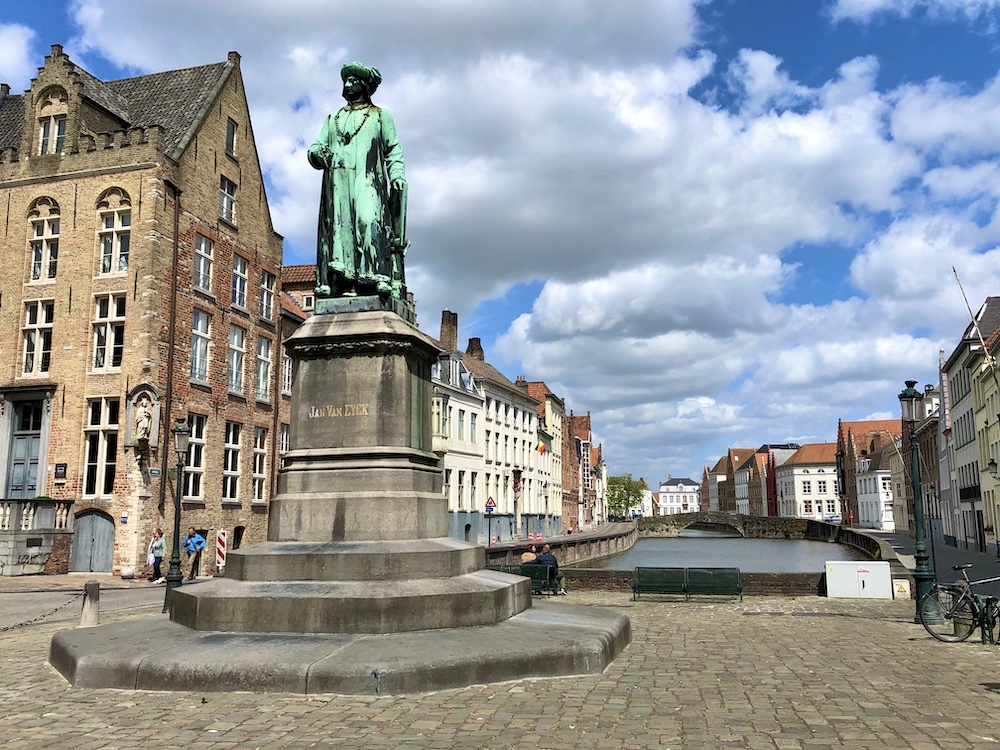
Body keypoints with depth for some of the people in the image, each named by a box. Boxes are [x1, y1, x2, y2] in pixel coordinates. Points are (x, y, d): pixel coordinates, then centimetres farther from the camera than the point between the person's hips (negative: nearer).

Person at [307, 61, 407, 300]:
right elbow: (316, 148, 22)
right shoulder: (333, 119, 29)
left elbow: (393, 150, 13)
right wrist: (316, 153, -4)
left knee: (369, 220, -23)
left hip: (367, 180, -3)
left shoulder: (381, 115, 21)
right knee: (341, 226, -11)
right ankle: (345, 283, -18)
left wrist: (397, 175, -4)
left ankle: (379, 277, -31)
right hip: (337, 181, 3)